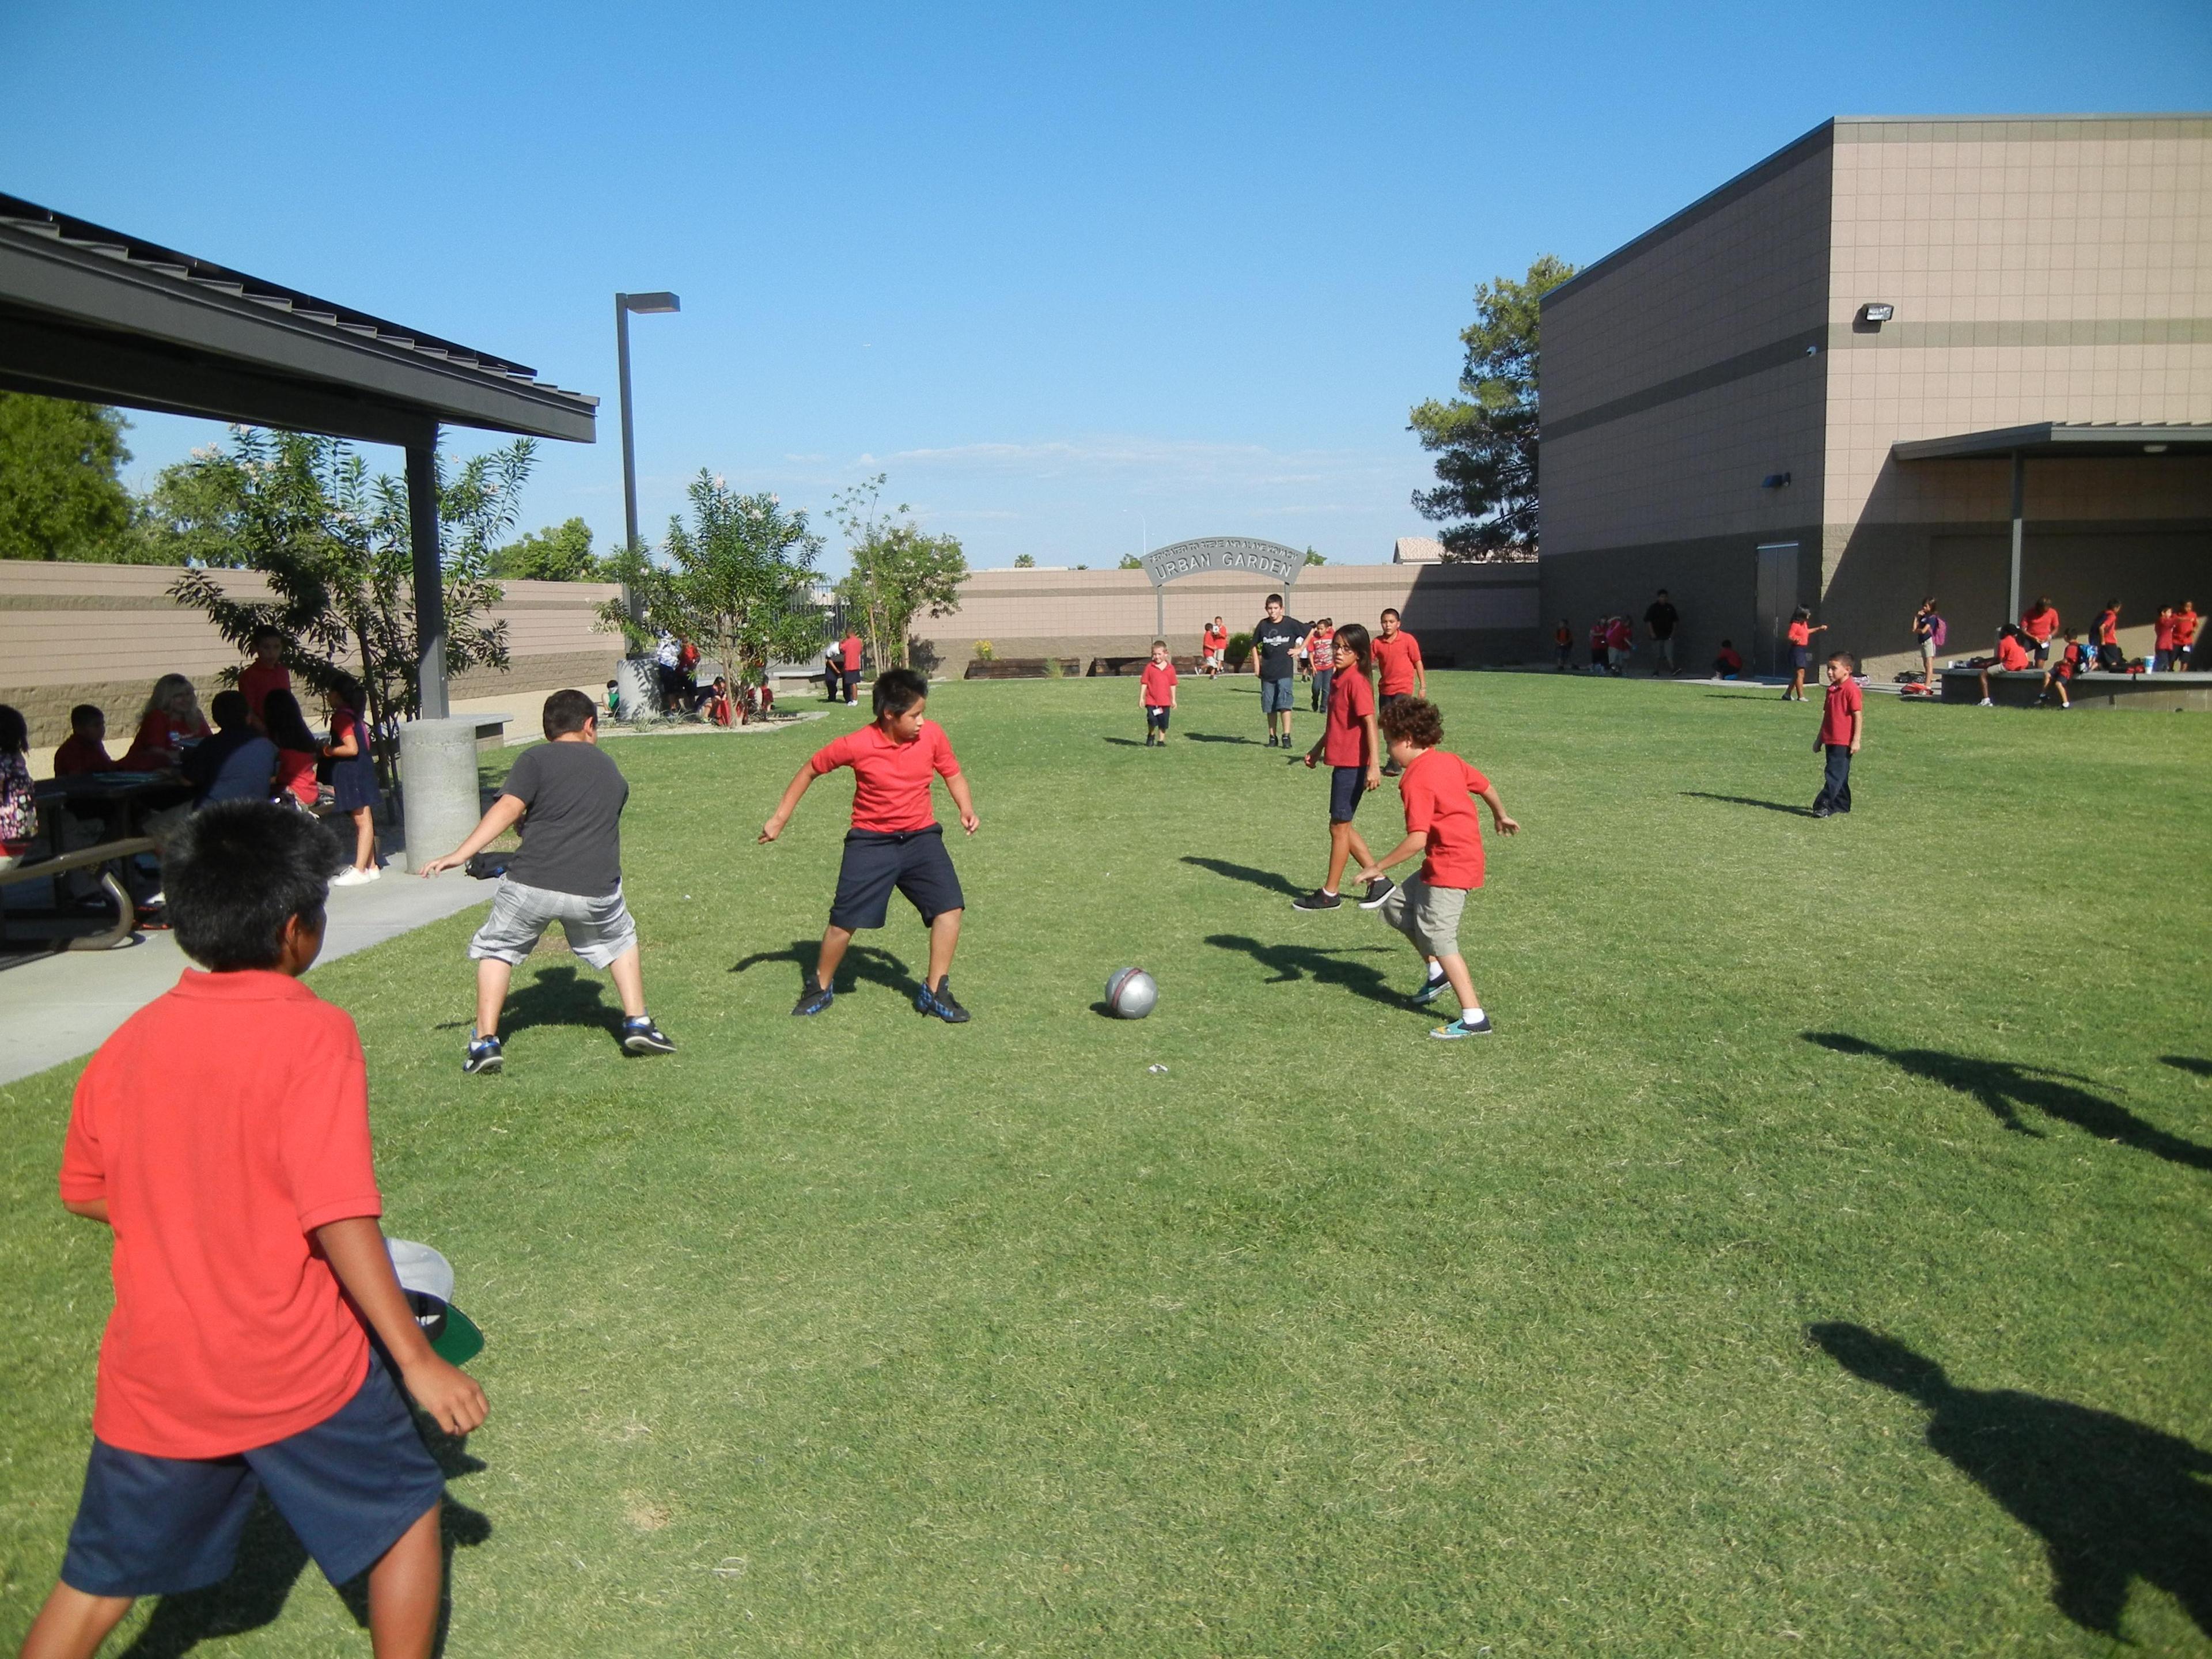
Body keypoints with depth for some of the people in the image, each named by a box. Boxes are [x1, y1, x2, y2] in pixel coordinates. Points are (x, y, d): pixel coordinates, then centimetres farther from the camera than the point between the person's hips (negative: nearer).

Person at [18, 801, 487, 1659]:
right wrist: (418, 1361, -16)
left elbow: (83, 1191, 13)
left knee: (95, 1585, 21)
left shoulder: (128, 1041, 0)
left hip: (152, 1378, 5)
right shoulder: (312, 1032, -18)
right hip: (298, 1369, -5)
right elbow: (340, 1218, -22)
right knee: (409, 1512, 18)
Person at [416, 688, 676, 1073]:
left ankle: (486, 1040, 12)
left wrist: (460, 855, -11)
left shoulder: (536, 759, 5)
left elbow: (508, 809, -9)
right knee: (620, 941, 31)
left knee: (495, 949, 20)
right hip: (596, 889, 3)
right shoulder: (611, 771, 20)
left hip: (531, 883, -2)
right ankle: (637, 1023, 24)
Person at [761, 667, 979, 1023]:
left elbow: (952, 773, 8)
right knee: (845, 920, -1)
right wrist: (779, 818, 0)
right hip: (871, 841, -2)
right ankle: (821, 987, 26)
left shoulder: (932, 734, -10)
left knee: (950, 905, -13)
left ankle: (935, 991, 2)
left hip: (921, 836, 2)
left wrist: (966, 809, -11)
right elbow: (810, 770, -1)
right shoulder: (857, 745, -17)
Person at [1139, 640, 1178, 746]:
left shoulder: (1170, 668, 3)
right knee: (1152, 720, -12)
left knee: (1163, 723, 5)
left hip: (1165, 701, 2)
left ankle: (1161, 740, 20)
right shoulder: (1149, 667, -2)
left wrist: (1173, 699, 10)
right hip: (1151, 701, -2)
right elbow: (1144, 683, 1)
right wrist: (1141, 697, -2)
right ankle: (1151, 735, 15)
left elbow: (1172, 685, 9)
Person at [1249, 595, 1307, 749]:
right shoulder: (1263, 625, 2)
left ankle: (1286, 736, -10)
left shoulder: (1290, 624, -5)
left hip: (1284, 672, -3)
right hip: (1267, 673, 3)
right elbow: (1254, 645, 14)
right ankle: (1272, 737, 15)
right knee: (1270, 707, 7)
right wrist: (1257, 666, 8)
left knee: (1284, 704, -12)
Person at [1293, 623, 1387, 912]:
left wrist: (1374, 766, -27)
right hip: (1341, 762, 9)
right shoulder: (1337, 679, 11)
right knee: (1342, 826, 15)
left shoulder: (1357, 682, -17)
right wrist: (1319, 748, 28)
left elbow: (1370, 725, -22)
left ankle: (1329, 894, 12)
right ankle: (1378, 880, 22)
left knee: (1339, 827, 1)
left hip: (1353, 765, -9)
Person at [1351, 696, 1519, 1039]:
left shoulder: (1416, 781, -19)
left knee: (1438, 938, -7)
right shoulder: (1450, 760, 7)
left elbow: (1417, 839, -25)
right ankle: (1437, 971, 22)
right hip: (1468, 858, 10)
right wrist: (1501, 817, 41)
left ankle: (1474, 1019, -8)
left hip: (1450, 868, -10)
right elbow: (1486, 786, 21)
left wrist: (1378, 867, -17)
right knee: (1396, 905, 17)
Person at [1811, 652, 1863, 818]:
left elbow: (1858, 716, -14)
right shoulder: (1832, 689, 13)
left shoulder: (1852, 689, -13)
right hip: (1830, 740, 9)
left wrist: (1856, 740, -17)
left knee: (1835, 774, -9)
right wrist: (1819, 739, 23)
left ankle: (1824, 805, -13)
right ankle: (1841, 804, 23)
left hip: (1844, 742, -9)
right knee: (1838, 773, 15)